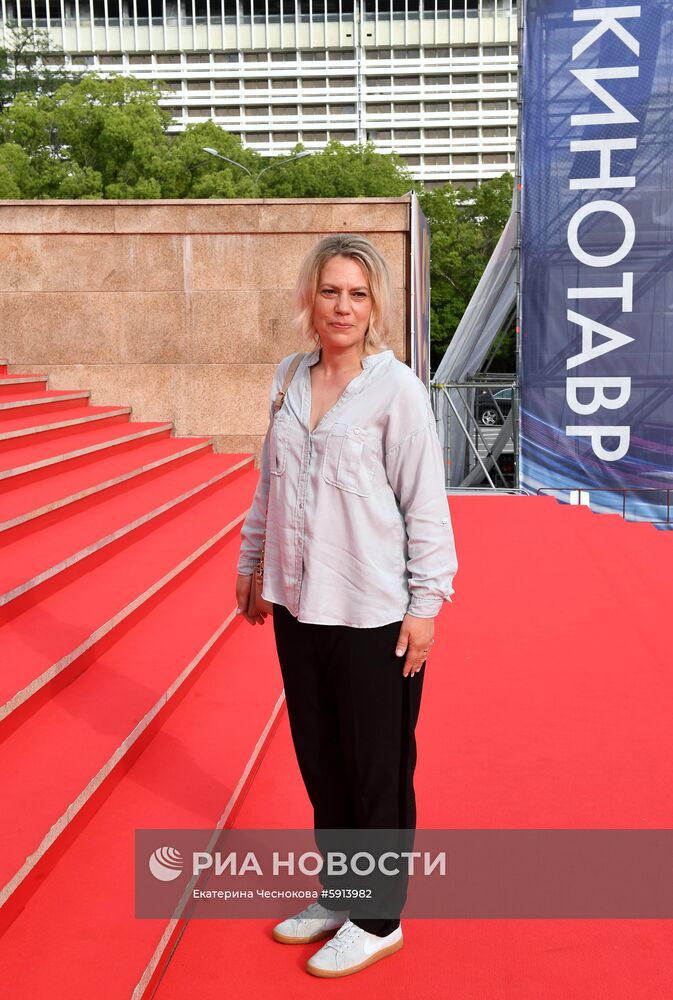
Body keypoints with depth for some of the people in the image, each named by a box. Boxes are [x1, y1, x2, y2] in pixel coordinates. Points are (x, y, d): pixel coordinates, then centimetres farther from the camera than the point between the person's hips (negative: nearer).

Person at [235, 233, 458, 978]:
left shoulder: (397, 389, -11)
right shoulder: (289, 379, 6)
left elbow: (426, 505, -11)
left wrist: (425, 604, -12)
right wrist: (252, 563, 16)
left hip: (374, 615, -6)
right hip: (299, 605, 6)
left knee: (378, 770, 8)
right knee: (319, 760, 18)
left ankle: (377, 921, 27)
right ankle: (338, 894, 38)